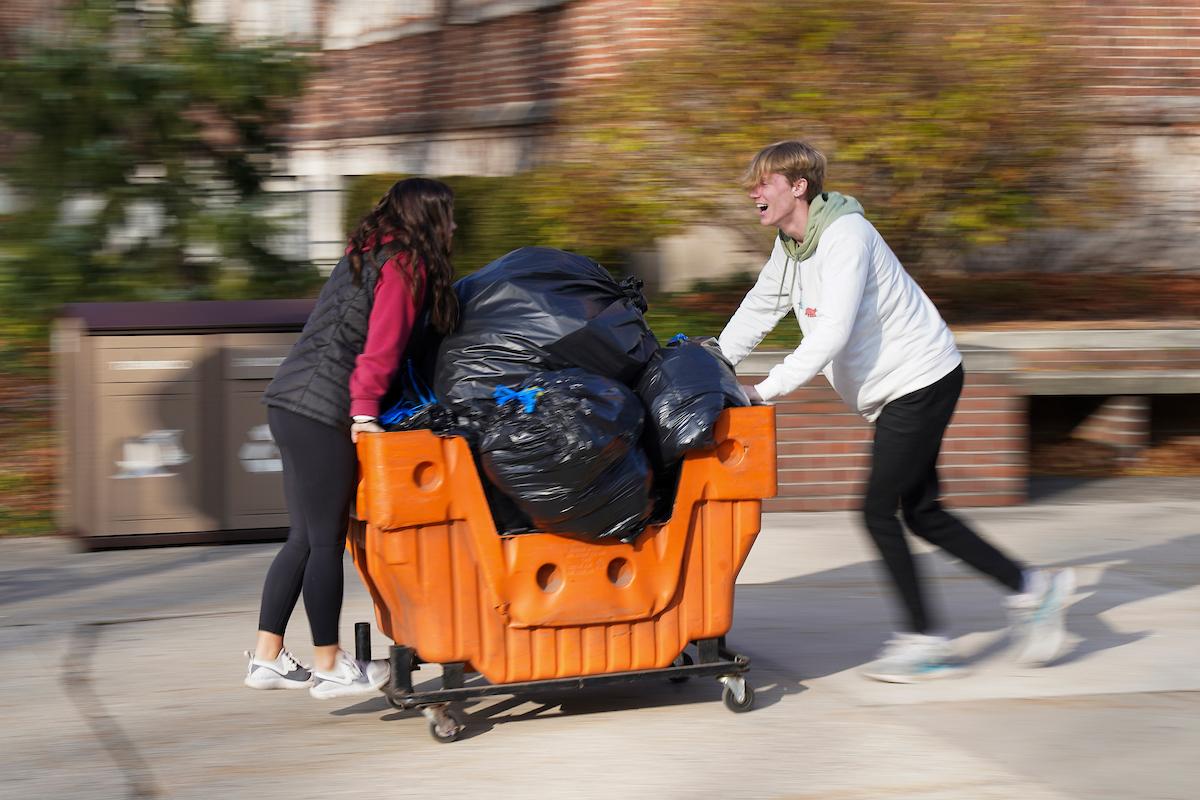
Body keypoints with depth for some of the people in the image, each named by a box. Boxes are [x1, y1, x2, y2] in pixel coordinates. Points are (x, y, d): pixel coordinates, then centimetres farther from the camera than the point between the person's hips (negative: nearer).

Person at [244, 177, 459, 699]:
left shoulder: (368, 254, 20)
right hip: (322, 411, -9)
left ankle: (267, 657, 16)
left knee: (305, 538, 13)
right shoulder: (404, 265, -9)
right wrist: (365, 411, -16)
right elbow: (382, 347, -16)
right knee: (325, 541, -2)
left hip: (291, 402, 9)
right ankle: (329, 667, 5)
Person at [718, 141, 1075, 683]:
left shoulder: (846, 237, -22)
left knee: (879, 509, -8)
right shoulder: (790, 248, 8)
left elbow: (832, 333, -30)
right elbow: (756, 313, 15)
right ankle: (1030, 588, 17)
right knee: (921, 512, 10)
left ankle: (923, 640, 1)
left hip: (922, 380, -10)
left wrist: (767, 390, -31)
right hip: (895, 389, 10)